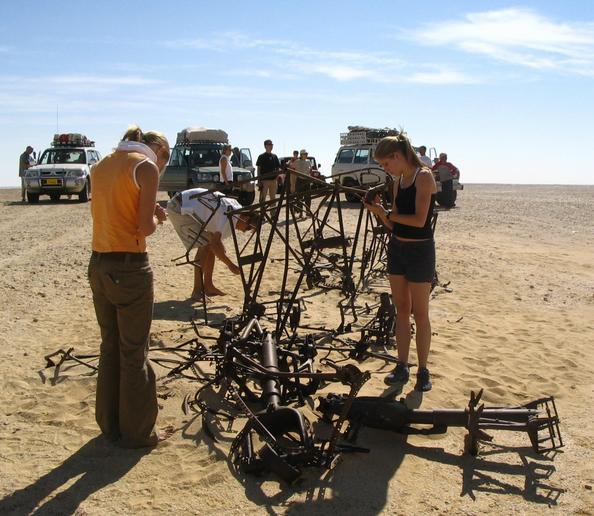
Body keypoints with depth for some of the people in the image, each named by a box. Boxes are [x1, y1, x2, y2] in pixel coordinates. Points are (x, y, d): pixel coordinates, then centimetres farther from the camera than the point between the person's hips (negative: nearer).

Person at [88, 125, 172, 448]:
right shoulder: (146, 166, -8)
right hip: (130, 267, -7)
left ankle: (110, 424, 29)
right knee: (134, 353, 4)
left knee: (109, 347, 18)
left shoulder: (101, 164, 14)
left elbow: (111, 213, 14)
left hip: (98, 264, 7)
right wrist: (157, 216, 5)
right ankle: (137, 432, 16)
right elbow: (145, 227, -15)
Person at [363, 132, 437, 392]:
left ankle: (423, 370, 11)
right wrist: (380, 211, -8)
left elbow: (419, 219, -22)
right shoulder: (398, 181, 9)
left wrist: (387, 214, -13)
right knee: (401, 309, 11)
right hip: (397, 248, 8)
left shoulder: (424, 177, -13)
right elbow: (394, 224, 9)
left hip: (420, 250, -8)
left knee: (420, 313, 1)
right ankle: (402, 367, 19)